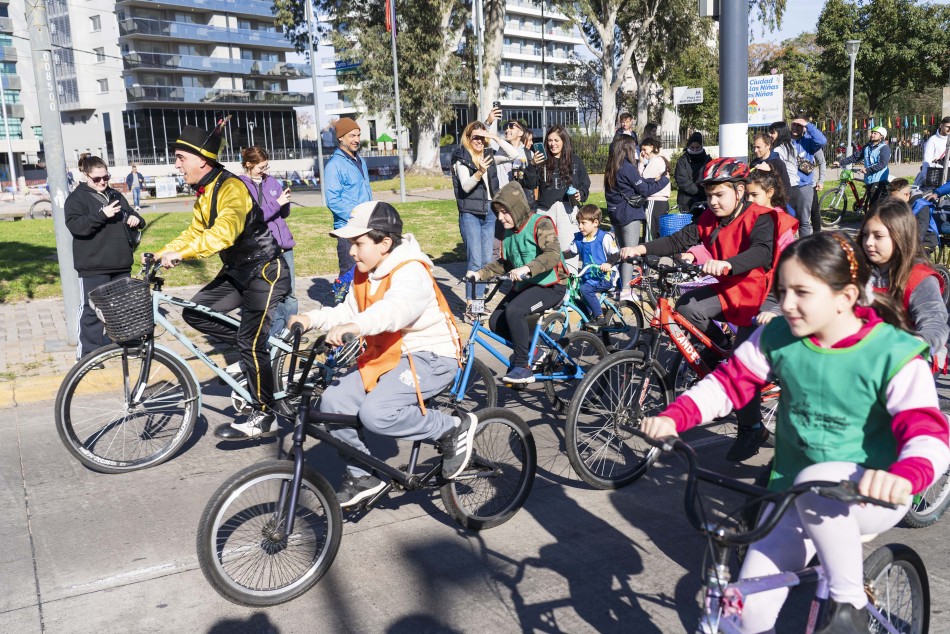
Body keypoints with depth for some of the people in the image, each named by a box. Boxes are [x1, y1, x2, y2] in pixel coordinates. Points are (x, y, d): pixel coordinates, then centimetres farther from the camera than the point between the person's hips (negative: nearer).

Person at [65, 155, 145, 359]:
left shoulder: (116, 196, 16)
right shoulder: (77, 198, -2)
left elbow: (132, 215, 25)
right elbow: (75, 226, -16)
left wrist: (136, 219, 1)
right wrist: (102, 215, -26)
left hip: (121, 264, 6)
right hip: (93, 266, -6)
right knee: (92, 310, -4)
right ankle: (89, 353, 2)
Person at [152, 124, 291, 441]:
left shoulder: (231, 187, -21)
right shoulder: (204, 194, 9)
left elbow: (224, 232, -36)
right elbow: (194, 233, 15)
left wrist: (180, 254, -39)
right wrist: (160, 254, 3)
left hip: (265, 272, -9)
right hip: (237, 272, 9)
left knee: (251, 344, -11)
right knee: (195, 312, -2)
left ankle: (264, 417, 2)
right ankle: (250, 350, 12)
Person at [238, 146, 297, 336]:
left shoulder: (271, 181, 11)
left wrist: (285, 200, -6)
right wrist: (276, 203, -17)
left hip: (283, 244, 5)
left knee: (289, 292, 8)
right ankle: (276, 334, 9)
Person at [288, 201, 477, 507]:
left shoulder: (411, 272, -20)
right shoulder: (365, 274, 10)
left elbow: (397, 308, -41)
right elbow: (350, 310, 7)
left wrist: (355, 326, -57)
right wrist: (311, 318, -10)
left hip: (430, 357, -9)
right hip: (386, 356, 9)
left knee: (375, 413, -29)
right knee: (333, 401, -9)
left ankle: (454, 428, -8)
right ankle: (362, 475, 9)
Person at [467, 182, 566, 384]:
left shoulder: (540, 224, -14)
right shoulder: (509, 231, 10)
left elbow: (553, 254, -29)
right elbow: (504, 263, 19)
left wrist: (527, 268, -44)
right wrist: (480, 273, 3)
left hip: (550, 286, -8)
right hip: (524, 285, 9)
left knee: (513, 310, -31)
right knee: (496, 322, -6)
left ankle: (523, 367, -20)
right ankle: (532, 349, 16)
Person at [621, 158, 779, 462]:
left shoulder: (759, 218, -16)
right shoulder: (710, 218, 4)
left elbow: (762, 252, -35)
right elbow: (680, 240, -3)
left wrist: (725, 264, -55)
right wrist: (641, 249, -19)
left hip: (755, 296, -6)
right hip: (726, 290, 6)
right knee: (686, 305, -21)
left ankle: (752, 429, 10)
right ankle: (721, 349, 5)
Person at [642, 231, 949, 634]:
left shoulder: (893, 354, -17)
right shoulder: (778, 337, -6)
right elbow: (728, 382, 1)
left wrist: (904, 477, -48)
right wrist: (673, 417, -17)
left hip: (870, 497, -4)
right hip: (794, 495, 4)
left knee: (815, 483, -39)